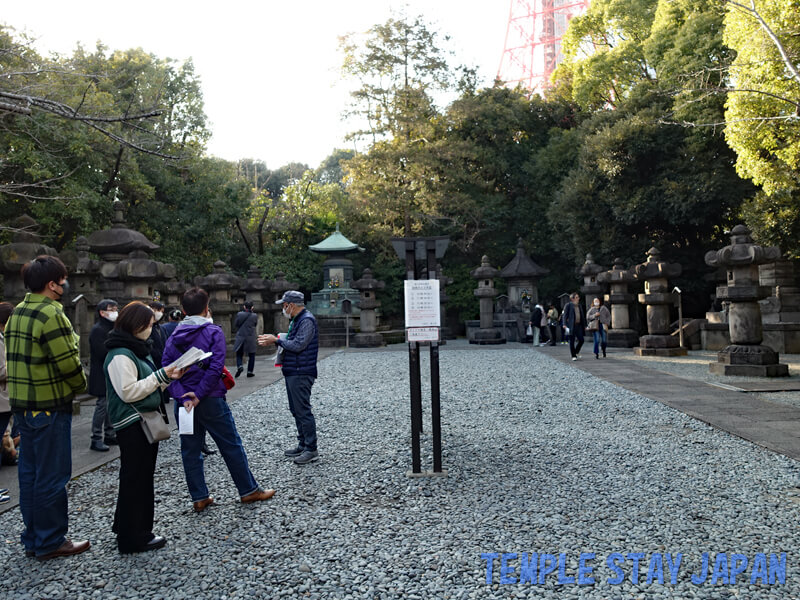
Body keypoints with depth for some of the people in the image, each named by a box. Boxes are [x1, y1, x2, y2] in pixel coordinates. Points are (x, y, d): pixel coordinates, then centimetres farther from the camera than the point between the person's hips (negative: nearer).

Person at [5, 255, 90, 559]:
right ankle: (51, 542, 11)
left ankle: (32, 539, 26)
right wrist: (80, 385, -2)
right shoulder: (51, 314, -18)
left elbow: (17, 358, 14)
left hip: (22, 405, 9)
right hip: (49, 406, -9)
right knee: (52, 476, 1)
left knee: (30, 472, 15)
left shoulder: (17, 314, 12)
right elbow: (68, 362, -20)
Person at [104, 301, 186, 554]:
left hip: (146, 421, 10)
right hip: (132, 425, -10)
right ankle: (133, 538, 9)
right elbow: (129, 391, -22)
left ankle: (126, 529, 30)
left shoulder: (139, 349, 14)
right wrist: (160, 375, -19)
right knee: (135, 479, -2)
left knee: (143, 476, 17)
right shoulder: (120, 355, -17)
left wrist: (168, 377, 3)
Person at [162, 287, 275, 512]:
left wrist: (182, 396, -12)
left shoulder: (174, 337, 5)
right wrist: (198, 395, -15)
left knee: (190, 450, 13)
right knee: (232, 446, 7)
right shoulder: (213, 332, -8)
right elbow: (215, 367, -19)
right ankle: (249, 490, 16)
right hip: (211, 401, -4)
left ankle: (199, 498, 20)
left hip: (184, 403, 5)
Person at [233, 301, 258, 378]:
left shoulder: (239, 314, -6)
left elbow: (235, 325, 3)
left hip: (240, 338, 0)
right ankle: (250, 371, 11)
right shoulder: (254, 316, -7)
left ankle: (239, 366, -14)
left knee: (239, 354, 12)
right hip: (250, 338, 0)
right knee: (251, 355, 12)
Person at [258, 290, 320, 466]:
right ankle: (303, 446, 25)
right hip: (292, 372, 11)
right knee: (297, 411, 15)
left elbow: (298, 345, -23)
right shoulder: (296, 320, 17)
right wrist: (273, 340, 7)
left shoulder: (307, 320, -16)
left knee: (303, 411, -7)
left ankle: (311, 450, -1)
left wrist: (276, 340, -12)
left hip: (301, 374, -11)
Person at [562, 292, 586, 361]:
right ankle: (574, 356, 9)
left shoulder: (579, 305, 15)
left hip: (579, 325, 5)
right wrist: (565, 324, -16)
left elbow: (582, 316, 19)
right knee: (572, 341, 0)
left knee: (581, 340, -1)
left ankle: (576, 352, 23)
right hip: (571, 326, -5)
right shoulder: (568, 305, -2)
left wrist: (584, 325, 17)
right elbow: (565, 315, -6)